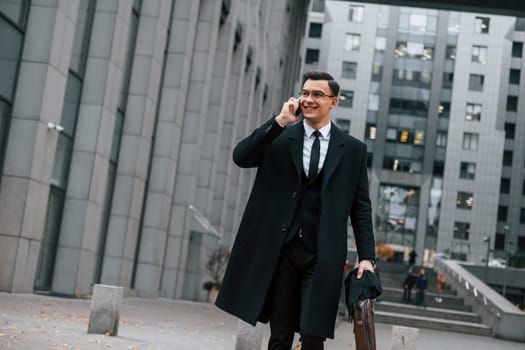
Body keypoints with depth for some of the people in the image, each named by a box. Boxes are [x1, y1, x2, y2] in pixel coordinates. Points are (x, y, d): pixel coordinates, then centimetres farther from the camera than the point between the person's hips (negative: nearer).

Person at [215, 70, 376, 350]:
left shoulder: (353, 149, 7)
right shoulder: (278, 138, 8)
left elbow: (361, 207, 7)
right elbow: (240, 157, -8)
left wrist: (366, 256, -1)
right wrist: (279, 121, -14)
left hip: (322, 257, -1)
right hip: (280, 251, 1)